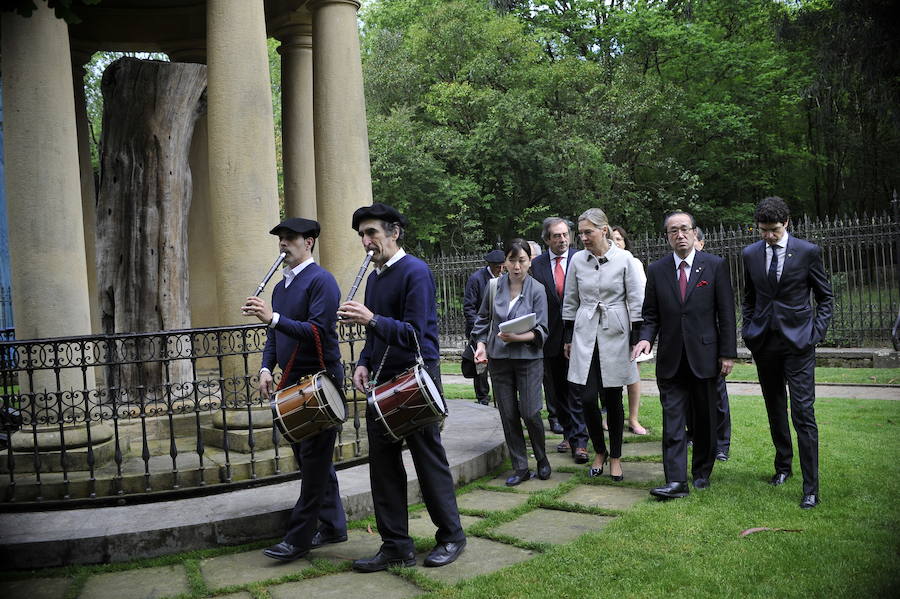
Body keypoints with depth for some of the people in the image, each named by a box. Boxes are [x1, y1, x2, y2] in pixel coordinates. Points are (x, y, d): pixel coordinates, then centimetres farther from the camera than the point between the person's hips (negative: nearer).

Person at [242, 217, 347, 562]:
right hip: (292, 384, 9)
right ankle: (333, 526, 24)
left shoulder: (321, 281, -11)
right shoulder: (281, 286, 15)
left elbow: (318, 332, -21)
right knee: (311, 459, 14)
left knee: (313, 461, -3)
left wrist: (274, 318, -28)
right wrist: (266, 368, 5)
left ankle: (299, 538, 3)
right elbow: (274, 335, 21)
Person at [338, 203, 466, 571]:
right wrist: (364, 363, 5)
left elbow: (414, 333, -19)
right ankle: (397, 547, 18)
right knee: (383, 465, 7)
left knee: (429, 461, 3)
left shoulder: (415, 272, -11)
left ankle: (451, 536, 21)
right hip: (382, 381, 8)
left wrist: (372, 320, -31)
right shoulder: (374, 277, 13)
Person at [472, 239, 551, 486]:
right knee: (508, 415, 6)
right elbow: (483, 320, 14)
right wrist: (481, 344, 0)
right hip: (498, 358, 3)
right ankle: (520, 468, 18)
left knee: (530, 413, -5)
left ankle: (542, 459, 22)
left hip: (529, 357, -3)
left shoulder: (537, 290, -5)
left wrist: (517, 337, -22)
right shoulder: (494, 287, 2)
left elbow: (540, 330, -7)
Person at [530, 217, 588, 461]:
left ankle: (579, 440, 0)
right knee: (557, 390, 12)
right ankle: (569, 434, 25)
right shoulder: (536, 265, 4)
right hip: (550, 337, 3)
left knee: (576, 388, -5)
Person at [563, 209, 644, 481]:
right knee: (588, 398, -3)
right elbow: (570, 302, 11)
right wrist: (568, 338, 10)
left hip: (615, 334, -2)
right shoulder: (577, 260, 3)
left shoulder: (624, 259, -4)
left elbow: (636, 300, -1)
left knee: (613, 398, 4)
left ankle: (615, 457, 20)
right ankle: (599, 452, 19)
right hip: (585, 336, 2)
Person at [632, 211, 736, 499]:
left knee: (704, 419, 10)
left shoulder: (715, 265, 0)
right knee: (672, 420, -2)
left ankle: (702, 472, 26)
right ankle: (676, 481, -1)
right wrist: (646, 338, -11)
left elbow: (726, 313, 0)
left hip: (704, 355, -1)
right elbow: (651, 314, 9)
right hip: (671, 358, 1)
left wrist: (728, 353, -4)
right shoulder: (656, 270, 5)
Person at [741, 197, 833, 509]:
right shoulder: (750, 254, 5)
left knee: (803, 413, -8)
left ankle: (811, 488, -3)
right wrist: (748, 330, 7)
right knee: (775, 410, 14)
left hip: (798, 342, -4)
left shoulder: (808, 252, -4)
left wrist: (816, 333, -5)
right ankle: (783, 465, 32)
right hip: (763, 342, 4)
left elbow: (825, 296, 4)